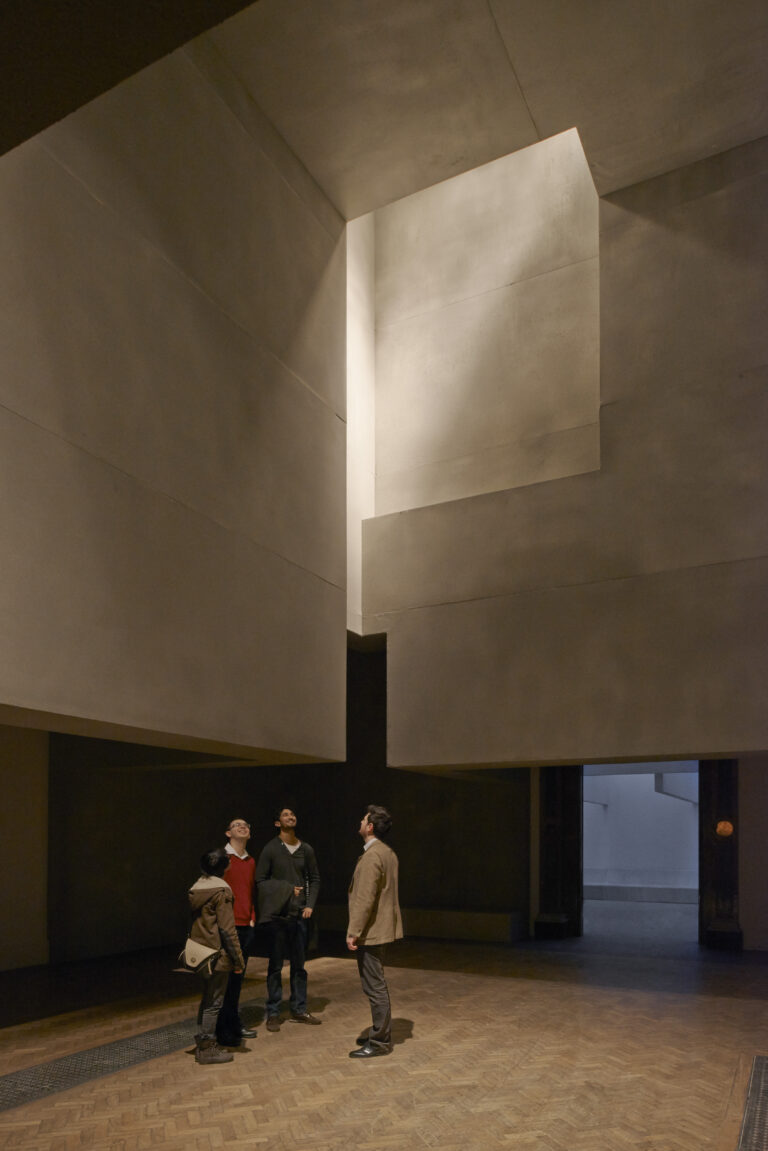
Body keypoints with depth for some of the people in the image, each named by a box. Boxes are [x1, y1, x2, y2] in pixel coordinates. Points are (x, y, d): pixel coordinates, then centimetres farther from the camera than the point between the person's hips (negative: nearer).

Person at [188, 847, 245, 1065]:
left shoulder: (195, 889, 7)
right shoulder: (222, 890, -17)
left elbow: (193, 922, 12)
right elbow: (227, 929, -17)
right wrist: (238, 959, -12)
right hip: (218, 954, -8)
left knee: (207, 999, 18)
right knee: (214, 1002, 1)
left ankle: (202, 1043, 25)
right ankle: (207, 1048, 6)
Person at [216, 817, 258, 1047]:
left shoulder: (251, 861, 14)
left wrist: (252, 918, 13)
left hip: (246, 926, 7)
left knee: (238, 977, 14)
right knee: (226, 978, -5)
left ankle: (235, 1025, 24)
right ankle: (224, 1031, 2)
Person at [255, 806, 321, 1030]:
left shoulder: (306, 850, 6)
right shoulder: (271, 849, -5)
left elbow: (314, 879, 13)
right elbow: (260, 879, -5)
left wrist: (310, 904, 1)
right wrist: (285, 888, -14)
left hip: (299, 913, 4)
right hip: (277, 913, -4)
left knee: (299, 964, 11)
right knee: (275, 965, 3)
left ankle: (299, 1010, 22)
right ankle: (273, 1014, 12)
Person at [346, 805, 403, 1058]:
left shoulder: (372, 856, -20)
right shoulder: (387, 853, 11)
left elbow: (365, 898, -24)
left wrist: (354, 931, -19)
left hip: (371, 931, -10)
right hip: (381, 927, 10)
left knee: (374, 986, -2)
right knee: (376, 985, 20)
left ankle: (380, 1041, 6)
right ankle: (380, 1031, 30)